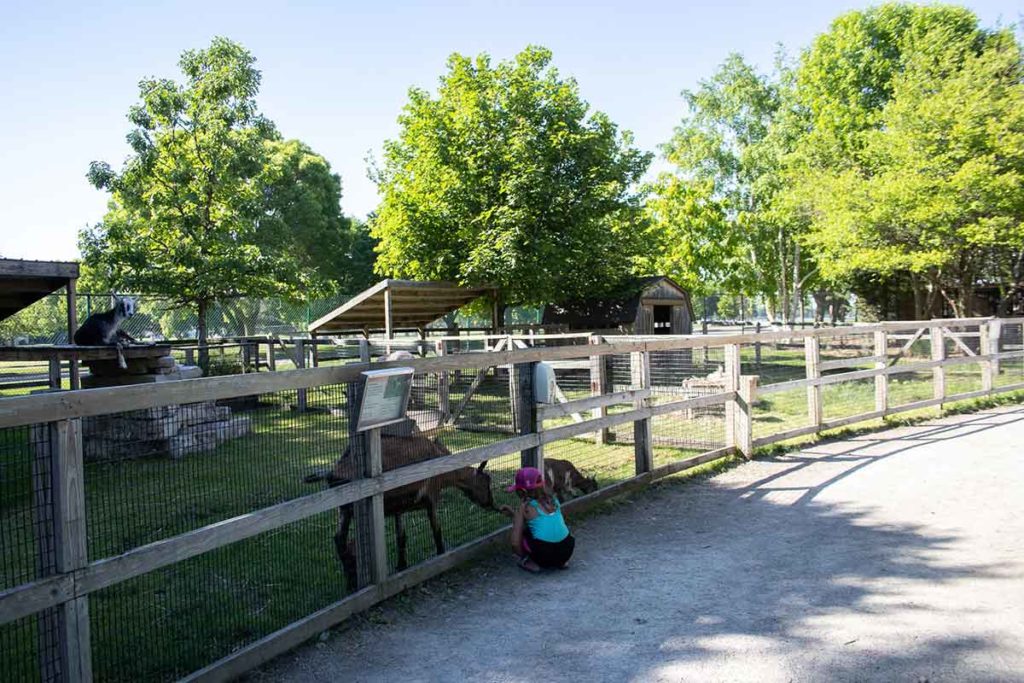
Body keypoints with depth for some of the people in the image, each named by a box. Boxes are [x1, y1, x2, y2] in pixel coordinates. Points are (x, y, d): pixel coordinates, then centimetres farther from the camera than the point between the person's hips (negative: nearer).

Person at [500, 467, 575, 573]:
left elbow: (515, 543, -2)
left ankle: (532, 563, 7)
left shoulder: (525, 507, -1)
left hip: (544, 555, -6)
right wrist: (513, 514, 30)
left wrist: (523, 557, 19)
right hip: (567, 551, 6)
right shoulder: (553, 500, 14)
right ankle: (561, 562, 22)